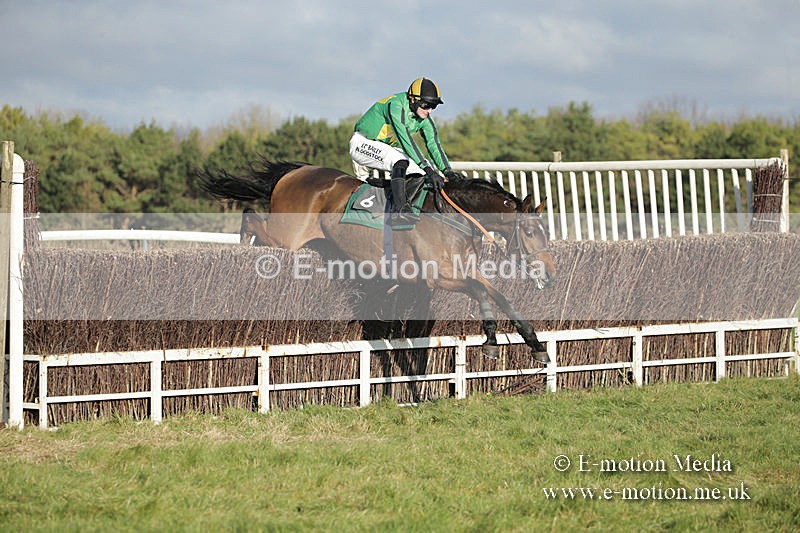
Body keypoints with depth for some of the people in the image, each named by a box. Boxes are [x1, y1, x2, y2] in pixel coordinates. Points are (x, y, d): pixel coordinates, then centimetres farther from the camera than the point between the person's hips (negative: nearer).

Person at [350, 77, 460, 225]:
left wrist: (448, 171, -18)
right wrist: (428, 170, -42)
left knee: (426, 168, -6)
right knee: (400, 161, -34)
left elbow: (433, 144, -3)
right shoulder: (396, 106, -29)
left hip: (387, 148, 9)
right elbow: (406, 140, -37)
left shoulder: (424, 118, -4)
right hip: (363, 143, -9)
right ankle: (399, 210, -44)